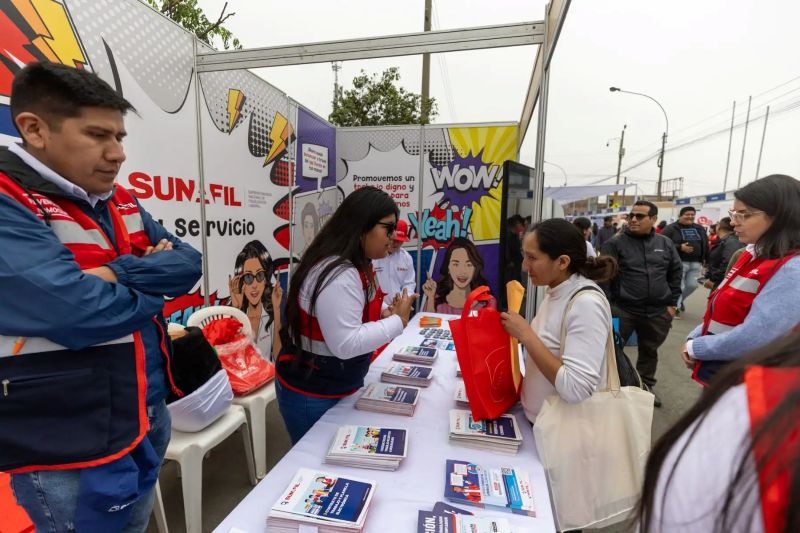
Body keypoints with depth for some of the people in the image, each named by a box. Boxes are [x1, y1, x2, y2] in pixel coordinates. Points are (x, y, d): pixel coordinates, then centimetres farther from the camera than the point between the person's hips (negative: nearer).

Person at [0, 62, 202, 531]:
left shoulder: (122, 203, 4)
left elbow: (190, 264, -3)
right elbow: (81, 314, -31)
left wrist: (116, 272, -19)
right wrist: (152, 282, -13)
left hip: (150, 417, 7)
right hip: (72, 451, -7)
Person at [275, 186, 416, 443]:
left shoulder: (353, 266, 2)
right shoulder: (338, 275, -29)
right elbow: (346, 344, -32)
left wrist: (387, 313, -4)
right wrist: (398, 321, -24)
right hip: (312, 395, -9)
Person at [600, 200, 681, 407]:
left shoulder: (665, 244, 7)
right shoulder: (616, 243, -7)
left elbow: (675, 274, 13)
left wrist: (671, 303, 8)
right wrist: (606, 304, -14)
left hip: (657, 311, 4)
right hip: (622, 309, -4)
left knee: (649, 351, 19)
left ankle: (646, 387, 37)